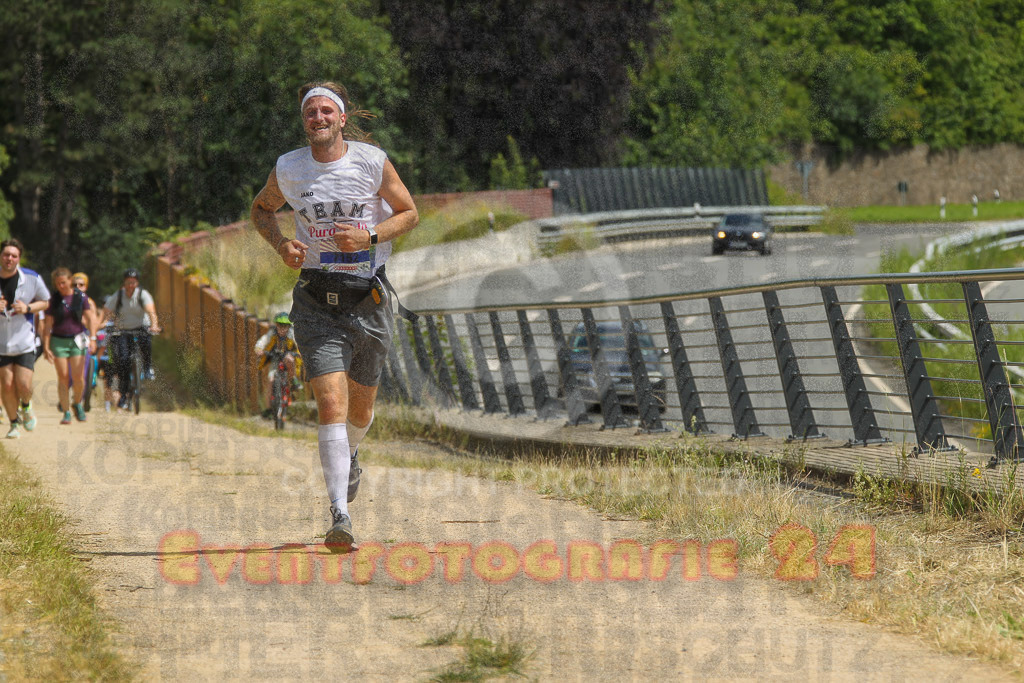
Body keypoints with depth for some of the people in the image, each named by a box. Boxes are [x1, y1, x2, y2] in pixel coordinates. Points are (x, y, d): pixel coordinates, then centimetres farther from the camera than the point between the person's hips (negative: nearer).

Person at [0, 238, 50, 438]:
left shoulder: (32, 278, -7)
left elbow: (45, 302, 7)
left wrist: (28, 308, -13)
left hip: (24, 342, -1)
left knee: (24, 385, -9)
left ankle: (26, 406, 25)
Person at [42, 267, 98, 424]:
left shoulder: (80, 297, 0)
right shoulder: (53, 300, 0)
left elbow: (90, 318, 1)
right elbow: (48, 324, 1)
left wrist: (92, 338, -11)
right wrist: (46, 347, -5)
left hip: (77, 340, 0)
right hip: (58, 341, 0)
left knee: (78, 376, -8)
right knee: (63, 377, -5)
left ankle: (78, 404, 19)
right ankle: (66, 413, 1)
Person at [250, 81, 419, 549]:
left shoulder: (372, 161, -5)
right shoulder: (288, 169, -1)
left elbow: (409, 213, 5)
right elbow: (261, 209, 18)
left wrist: (369, 236, -13)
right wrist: (281, 245, -3)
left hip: (369, 298, 1)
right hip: (317, 302, -1)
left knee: (360, 409, 16)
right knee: (331, 404, -17)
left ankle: (349, 455, 53)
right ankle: (339, 516, -23)